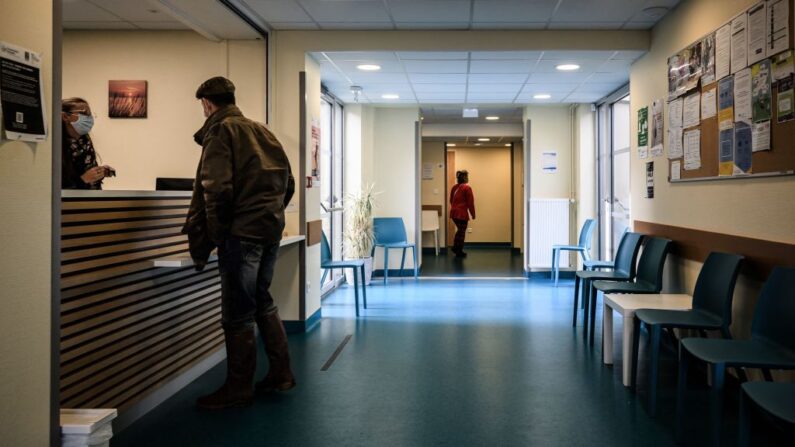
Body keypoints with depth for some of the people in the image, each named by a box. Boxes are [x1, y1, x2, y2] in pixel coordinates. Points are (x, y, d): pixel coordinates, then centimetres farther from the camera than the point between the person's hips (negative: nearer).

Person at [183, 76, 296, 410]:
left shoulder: (219, 131, -6)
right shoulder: (261, 131, 16)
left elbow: (217, 189, -16)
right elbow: (288, 183, 17)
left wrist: (213, 236, -8)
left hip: (242, 231, -8)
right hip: (272, 229, 8)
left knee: (238, 313, 0)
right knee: (263, 301, 20)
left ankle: (239, 388, 8)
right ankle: (281, 373, 25)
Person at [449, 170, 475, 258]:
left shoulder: (454, 187, 9)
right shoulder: (467, 188, -11)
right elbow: (470, 202, -12)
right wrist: (473, 214, -3)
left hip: (454, 213, 7)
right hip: (462, 214, -7)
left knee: (460, 230, 24)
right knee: (462, 232, 5)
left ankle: (455, 247, 22)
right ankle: (459, 252, 11)